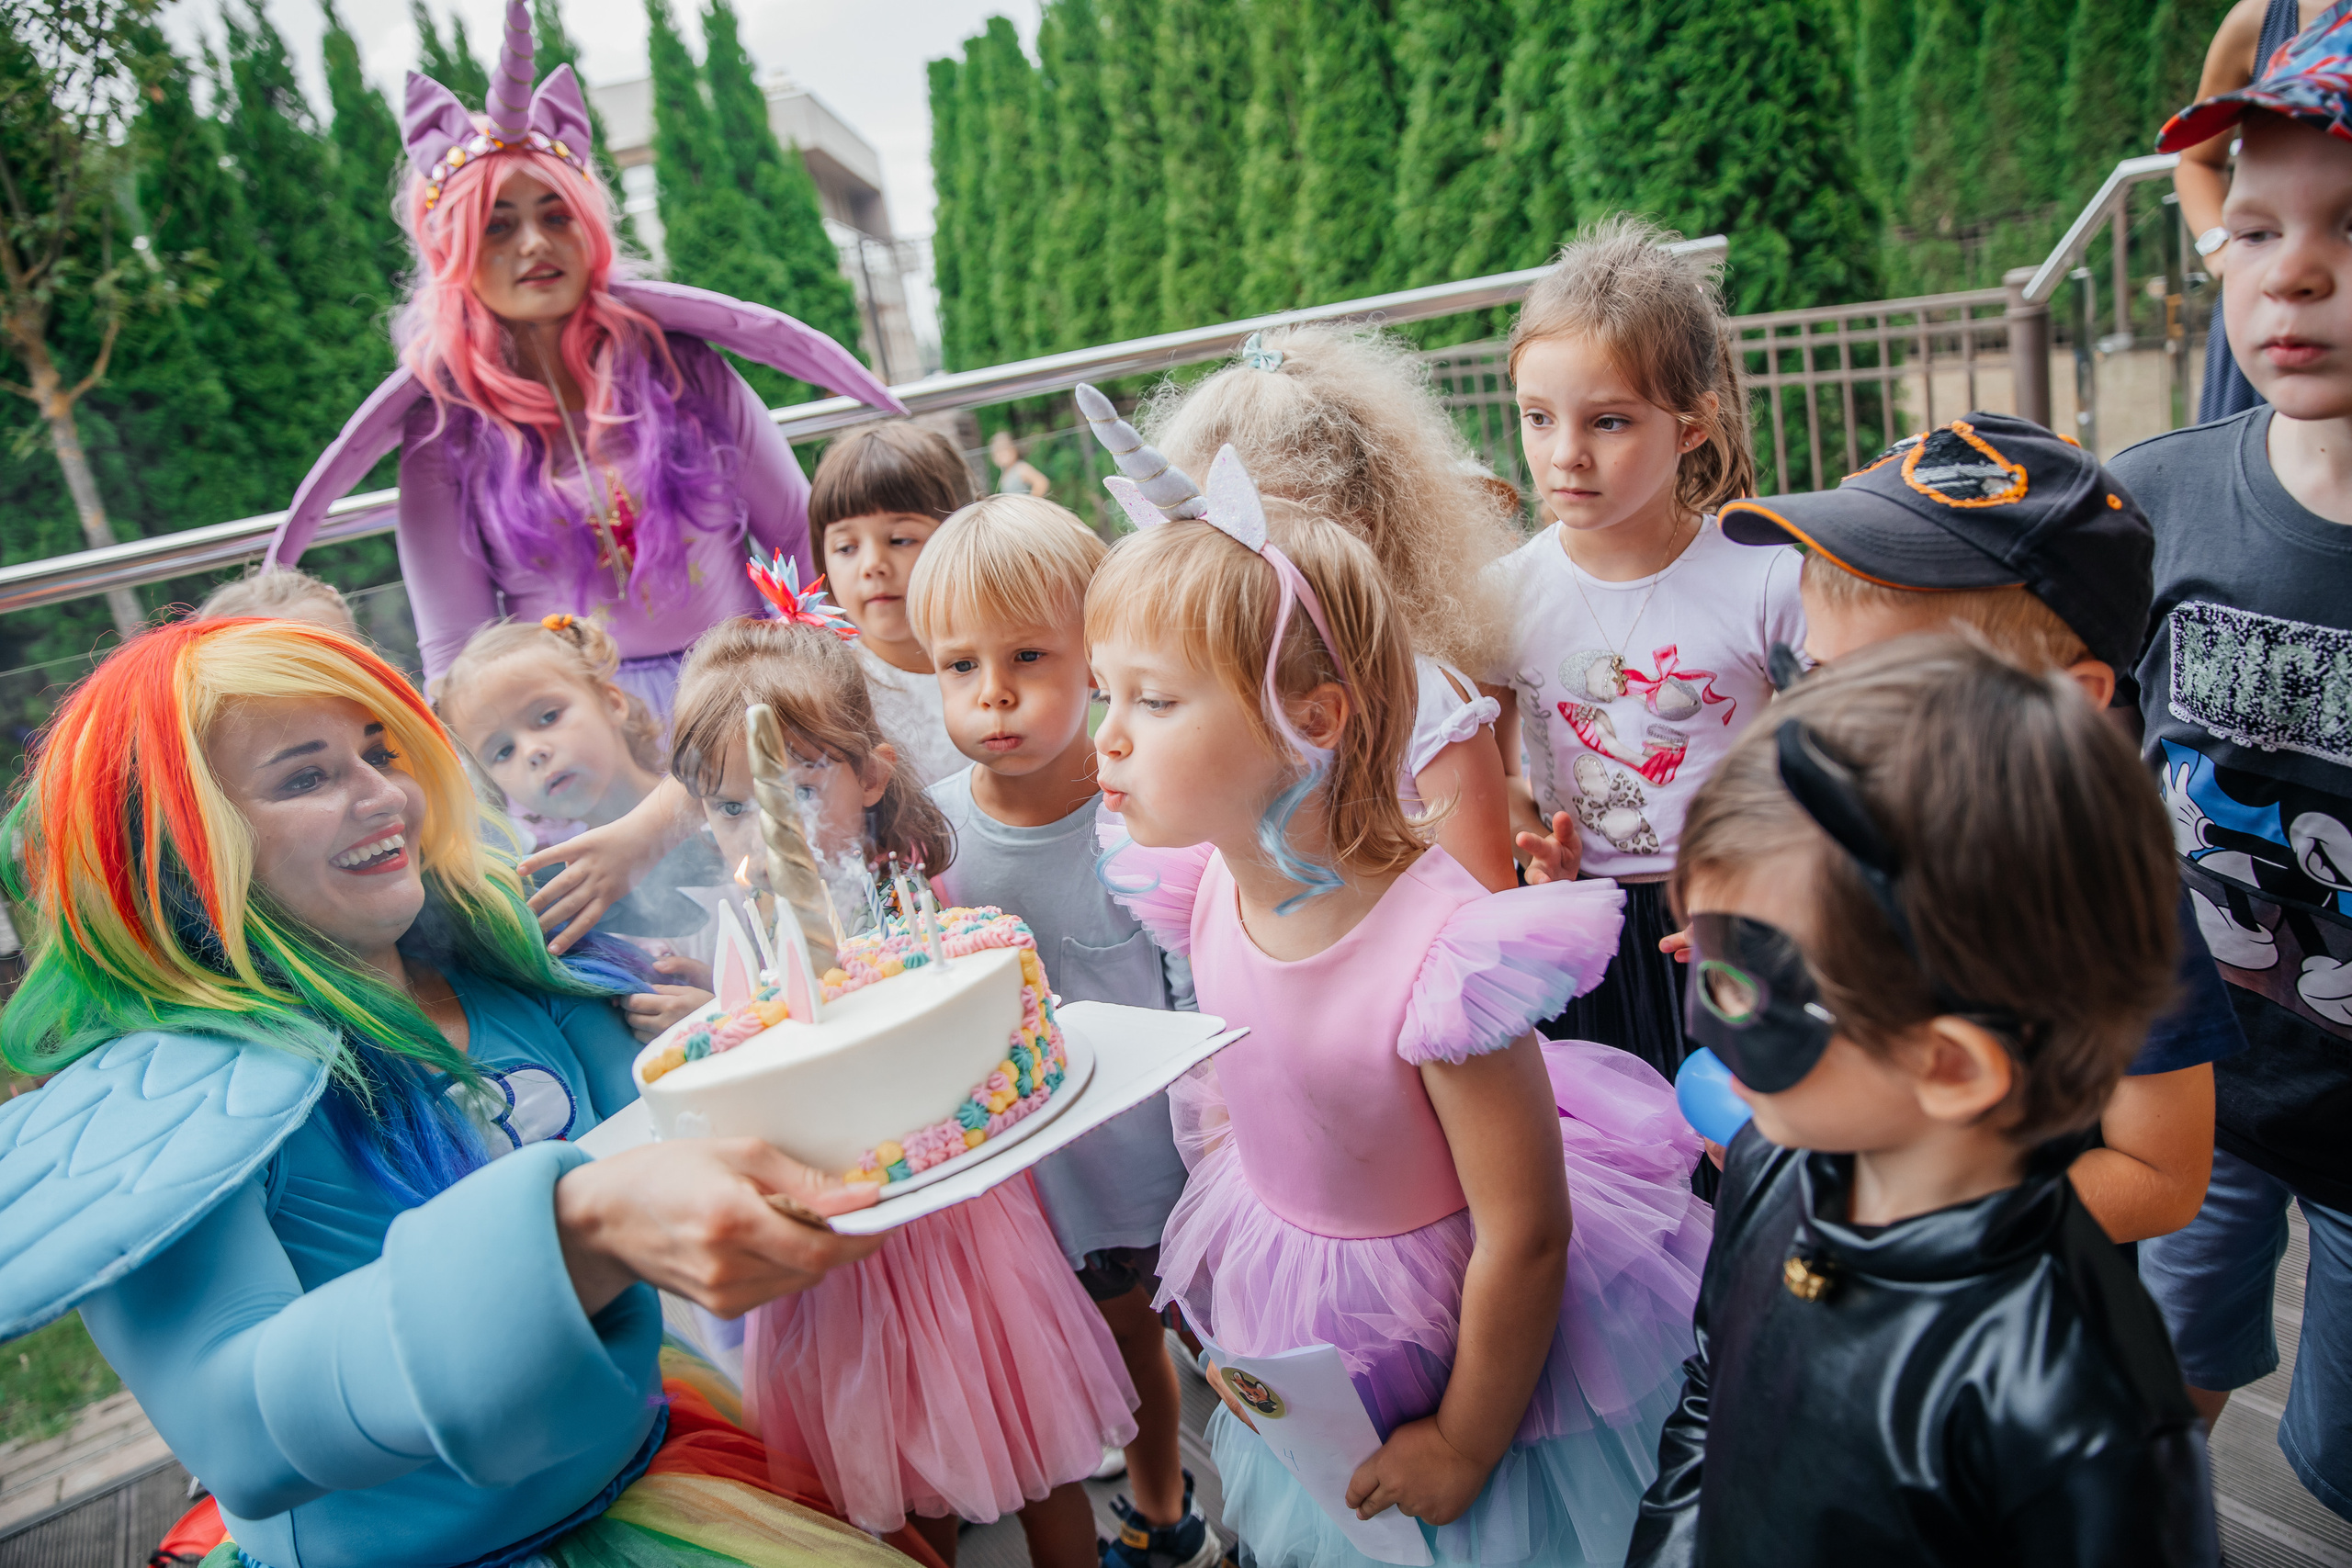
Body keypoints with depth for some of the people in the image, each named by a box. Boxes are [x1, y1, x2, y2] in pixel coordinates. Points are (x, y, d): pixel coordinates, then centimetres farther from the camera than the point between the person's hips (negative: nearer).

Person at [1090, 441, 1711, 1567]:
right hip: (1298, 1329, 6)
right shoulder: (1205, 886, -15)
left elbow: (1525, 1235, -26)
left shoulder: (1434, 950, -36)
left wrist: (1466, 1444, -12)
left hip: (1458, 1331, -6)